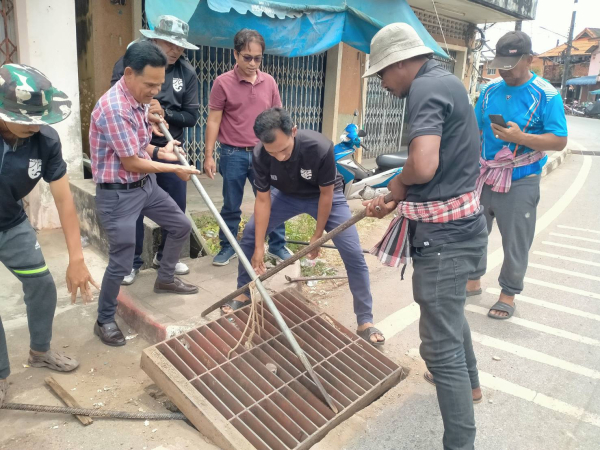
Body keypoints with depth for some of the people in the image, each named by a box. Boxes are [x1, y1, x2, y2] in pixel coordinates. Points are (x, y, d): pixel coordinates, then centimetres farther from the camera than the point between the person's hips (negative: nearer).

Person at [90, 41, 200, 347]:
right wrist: (175, 169, -12)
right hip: (118, 194, -9)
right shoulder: (114, 108, -26)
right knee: (121, 263, -4)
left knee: (181, 227, 18)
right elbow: (131, 163, -22)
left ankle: (165, 279, 40)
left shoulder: (140, 100, 3)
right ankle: (104, 321, 18)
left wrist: (160, 151, -4)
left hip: (146, 184, 9)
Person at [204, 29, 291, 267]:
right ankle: (227, 247, 26)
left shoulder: (269, 82, 4)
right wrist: (209, 155, -6)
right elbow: (213, 120, -4)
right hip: (233, 155, -2)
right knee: (231, 206, 10)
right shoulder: (223, 82, -6)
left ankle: (277, 246, 23)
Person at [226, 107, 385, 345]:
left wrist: (317, 236, -14)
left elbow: (326, 194, -23)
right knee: (250, 234, -5)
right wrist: (259, 246, -17)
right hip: (286, 195, 3)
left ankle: (365, 321, 2)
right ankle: (244, 293, 18)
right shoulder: (260, 155, -28)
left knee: (353, 253, -12)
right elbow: (263, 199, -17)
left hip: (325, 195, -3)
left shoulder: (320, 148, -38)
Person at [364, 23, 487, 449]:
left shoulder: (426, 87, -17)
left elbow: (423, 166, -34)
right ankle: (468, 383, 54)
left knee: (440, 344, -4)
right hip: (457, 222, 11)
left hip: (444, 234, -11)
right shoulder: (444, 81, 15)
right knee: (449, 310, 31)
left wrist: (399, 181, -11)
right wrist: (394, 203, 15)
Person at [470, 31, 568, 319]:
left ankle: (508, 295, 22)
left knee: (515, 243, 5)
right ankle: (473, 281, 32)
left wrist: (520, 137, -25)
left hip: (519, 183, -4)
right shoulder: (489, 91, 5)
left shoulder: (546, 95, -9)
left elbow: (560, 141, -12)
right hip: (483, 178, 5)